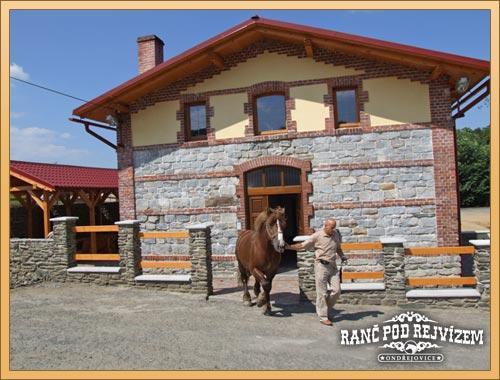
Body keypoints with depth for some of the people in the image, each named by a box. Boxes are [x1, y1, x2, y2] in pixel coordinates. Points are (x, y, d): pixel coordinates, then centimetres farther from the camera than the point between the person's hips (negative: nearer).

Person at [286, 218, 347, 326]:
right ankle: (323, 317, 12)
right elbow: (302, 245, -5)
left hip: (333, 266, 5)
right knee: (322, 292, 1)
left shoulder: (336, 234, 6)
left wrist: (342, 255, 5)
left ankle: (326, 308, 25)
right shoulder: (317, 236, -9)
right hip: (321, 266, -5)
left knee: (336, 290, 2)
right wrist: (288, 247, -14)